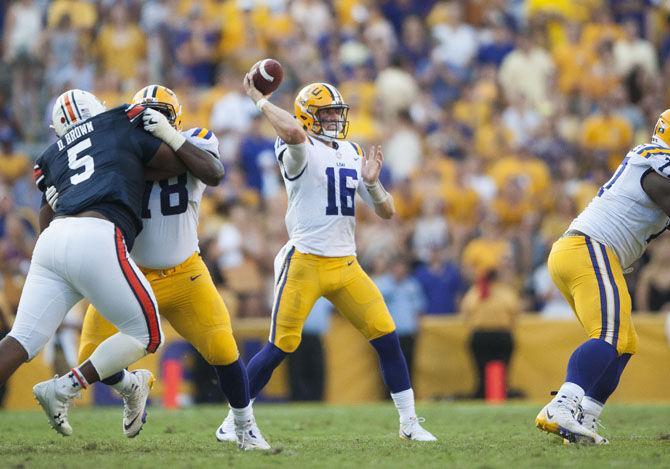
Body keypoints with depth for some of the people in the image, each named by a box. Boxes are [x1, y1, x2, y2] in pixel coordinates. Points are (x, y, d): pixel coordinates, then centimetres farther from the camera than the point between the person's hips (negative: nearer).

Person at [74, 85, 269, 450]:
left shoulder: (194, 143, -9)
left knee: (222, 351, -10)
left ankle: (246, 429, 13)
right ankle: (130, 390, 30)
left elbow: (214, 174, -31)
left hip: (184, 275, -1)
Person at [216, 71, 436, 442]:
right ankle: (235, 418, 9)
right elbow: (293, 132, -34)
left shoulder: (353, 154, 14)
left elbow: (386, 212, 13)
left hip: (346, 265, 6)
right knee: (281, 346, -6)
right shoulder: (301, 150, -6)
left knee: (387, 338, 0)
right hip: (305, 262, -6)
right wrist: (260, 100, -20)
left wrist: (372, 183, -5)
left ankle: (409, 422, 10)